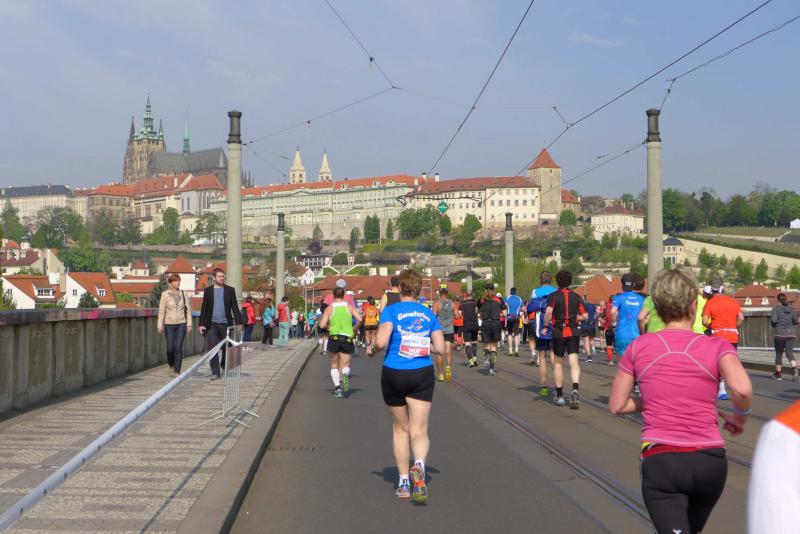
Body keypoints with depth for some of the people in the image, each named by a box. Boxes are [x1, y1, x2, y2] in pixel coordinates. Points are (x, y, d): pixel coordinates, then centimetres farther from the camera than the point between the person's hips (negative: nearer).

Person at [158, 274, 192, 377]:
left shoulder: (183, 294, 5)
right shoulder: (165, 294, 0)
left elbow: (188, 310, 8)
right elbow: (161, 311, 0)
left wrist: (189, 324, 2)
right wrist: (160, 325, -5)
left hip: (181, 324, 1)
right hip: (169, 324, -1)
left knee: (179, 347, -10)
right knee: (170, 348, 1)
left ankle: (177, 371, -5)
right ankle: (171, 366, 29)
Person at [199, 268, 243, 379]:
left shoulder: (230, 290, 6)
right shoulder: (208, 290, 7)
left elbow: (235, 307, 3)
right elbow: (204, 308, 7)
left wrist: (238, 323, -5)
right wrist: (202, 324, 0)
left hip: (226, 323, 0)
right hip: (212, 324, 0)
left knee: (227, 347, 7)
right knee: (212, 348, -5)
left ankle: (224, 365, 31)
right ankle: (215, 372, -1)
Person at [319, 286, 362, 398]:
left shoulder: (329, 308, 1)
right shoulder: (350, 306, 4)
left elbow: (322, 324, -8)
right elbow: (359, 319, -5)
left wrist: (329, 326, 13)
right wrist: (355, 327, 14)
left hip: (334, 338, 0)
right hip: (347, 338, 0)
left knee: (334, 365, 15)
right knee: (345, 365, 6)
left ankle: (337, 388, 5)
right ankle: (345, 374, -28)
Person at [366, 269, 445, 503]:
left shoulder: (391, 310, -5)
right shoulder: (429, 314, 6)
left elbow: (381, 341, -18)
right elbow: (440, 348, 5)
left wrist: (372, 349, 3)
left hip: (394, 374, -1)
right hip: (422, 374, 1)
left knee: (400, 428, 15)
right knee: (419, 431, -1)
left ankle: (404, 483, 19)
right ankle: (419, 465, -31)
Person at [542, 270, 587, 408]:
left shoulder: (553, 296, -3)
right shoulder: (576, 297, 6)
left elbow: (548, 312, -20)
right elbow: (584, 316, 6)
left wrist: (546, 327, -9)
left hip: (558, 332, -1)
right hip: (573, 332, 1)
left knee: (558, 363, 11)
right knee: (574, 362, -4)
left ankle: (559, 396, 15)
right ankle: (575, 389, -29)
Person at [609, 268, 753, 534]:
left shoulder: (638, 347, 1)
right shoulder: (717, 347, -2)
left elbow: (616, 406, 5)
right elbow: (742, 389, -20)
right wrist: (739, 416, 0)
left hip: (660, 460, -2)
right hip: (710, 460, 2)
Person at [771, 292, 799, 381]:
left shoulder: (776, 308, -3)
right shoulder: (791, 308, 9)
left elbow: (773, 320, -15)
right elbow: (796, 321, 2)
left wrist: (774, 325, 6)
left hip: (780, 333, -3)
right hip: (791, 333, 3)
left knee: (779, 353, 10)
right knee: (789, 352, 1)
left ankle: (778, 374, 19)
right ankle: (795, 369, -25)